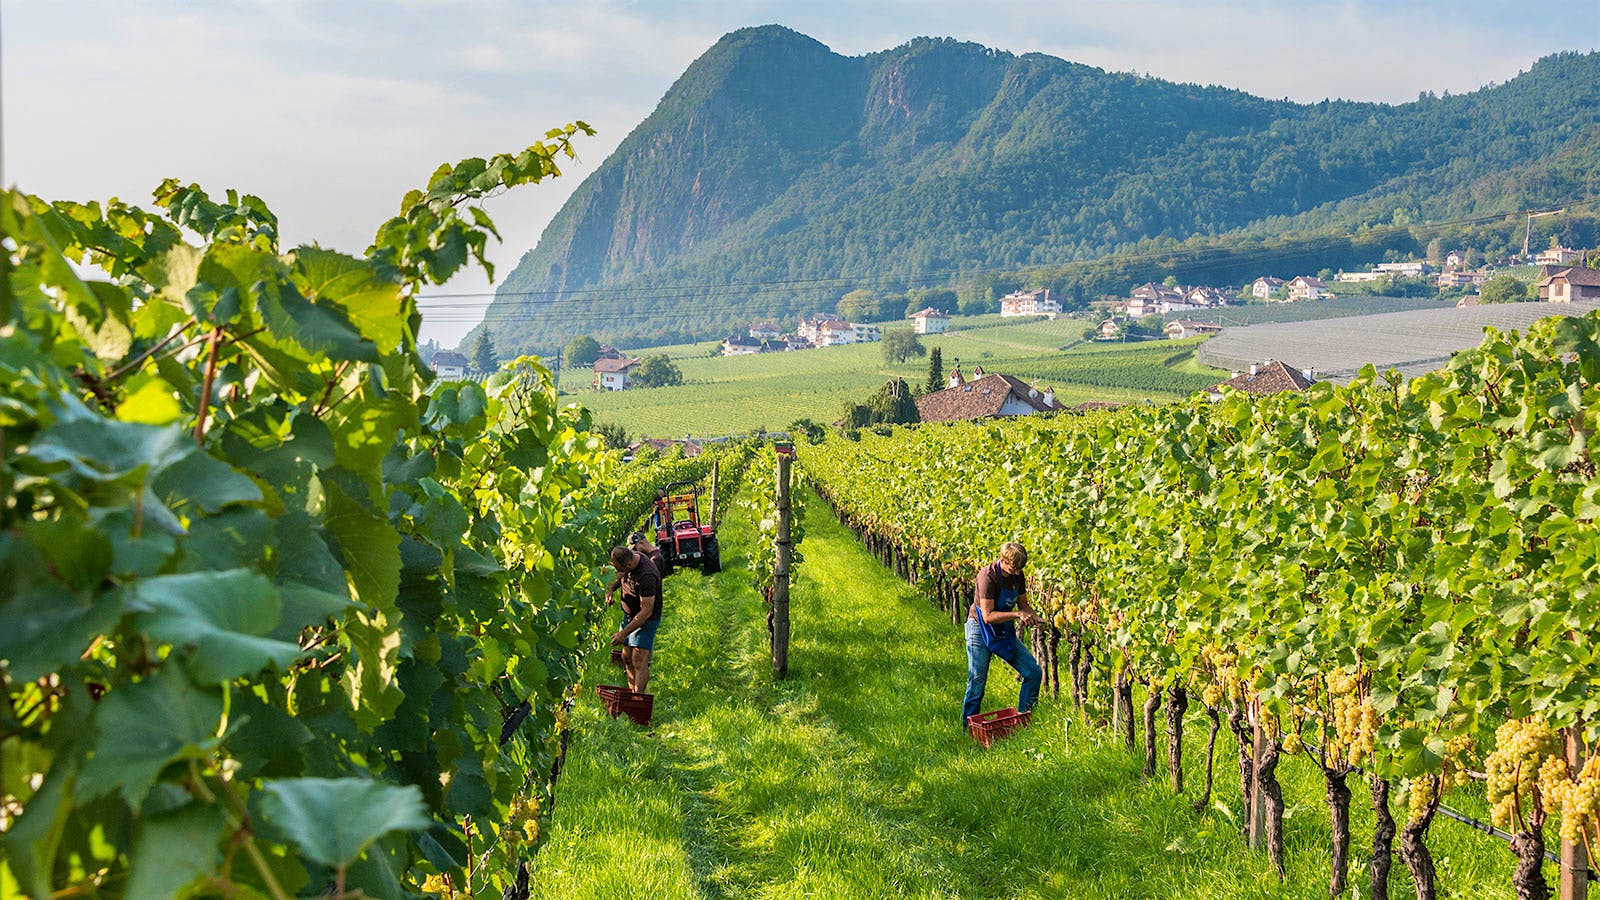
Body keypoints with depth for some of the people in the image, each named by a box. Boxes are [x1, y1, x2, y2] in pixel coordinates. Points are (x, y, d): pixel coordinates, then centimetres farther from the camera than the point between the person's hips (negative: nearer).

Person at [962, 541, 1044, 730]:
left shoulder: (1017, 575, -4)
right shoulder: (988, 576, -25)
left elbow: (1023, 604, 10)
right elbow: (988, 616, -27)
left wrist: (1036, 618, -10)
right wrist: (1018, 614, -31)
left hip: (1005, 630, 7)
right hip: (980, 630, -6)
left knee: (1034, 672, -2)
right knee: (977, 683, -3)